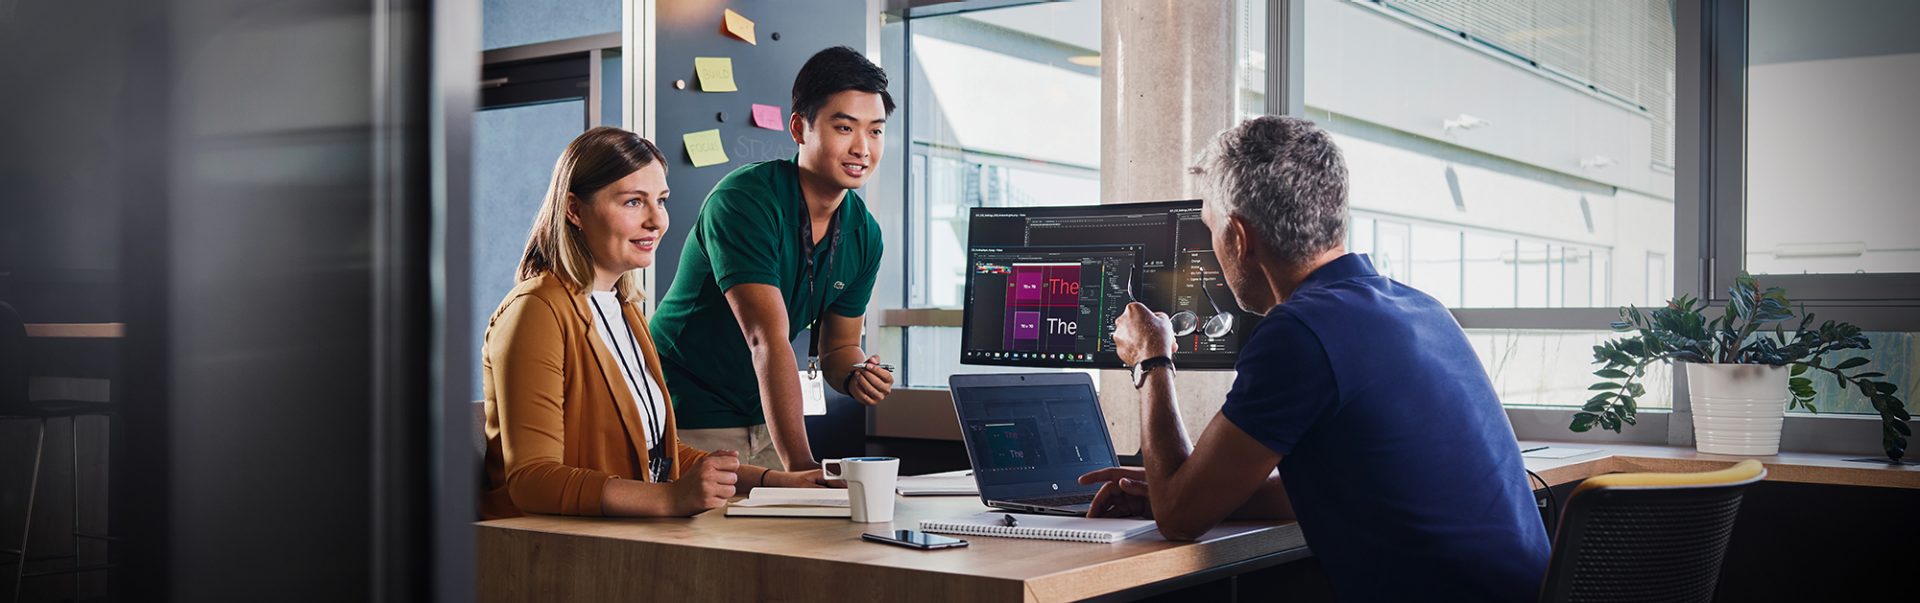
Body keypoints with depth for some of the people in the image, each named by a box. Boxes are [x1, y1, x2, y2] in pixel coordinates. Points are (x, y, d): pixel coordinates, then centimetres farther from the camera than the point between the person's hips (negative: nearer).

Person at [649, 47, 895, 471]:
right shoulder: (746, 201, -22)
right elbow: (769, 340, -31)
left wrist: (855, 377, -15)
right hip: (690, 420, -6)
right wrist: (800, 465, -37)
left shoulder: (864, 233, -1)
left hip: (764, 421, 6)